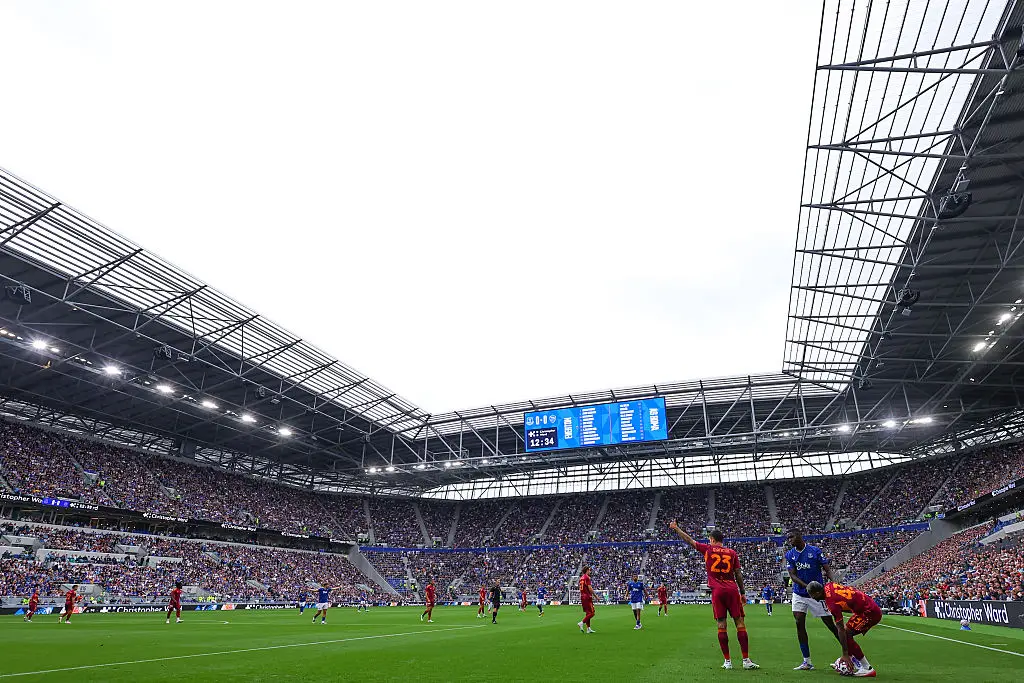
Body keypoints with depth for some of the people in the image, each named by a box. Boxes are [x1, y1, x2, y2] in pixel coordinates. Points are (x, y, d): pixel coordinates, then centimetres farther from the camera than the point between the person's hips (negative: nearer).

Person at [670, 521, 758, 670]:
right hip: (732, 590, 1)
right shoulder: (732, 552, 9)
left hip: (717, 591, -1)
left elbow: (688, 540, 10)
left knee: (721, 625, 2)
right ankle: (746, 660, 4)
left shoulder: (708, 549, 4)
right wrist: (743, 593, 16)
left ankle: (727, 661, 5)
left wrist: (676, 528, 21)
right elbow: (738, 574, 8)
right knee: (740, 623, 4)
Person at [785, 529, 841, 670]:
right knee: (799, 624, -2)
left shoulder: (815, 551, -7)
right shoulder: (790, 554, 2)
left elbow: (828, 569, -5)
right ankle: (807, 662, 7)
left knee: (830, 624, 0)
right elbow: (793, 575, -5)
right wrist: (807, 586, -20)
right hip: (799, 594, 3)